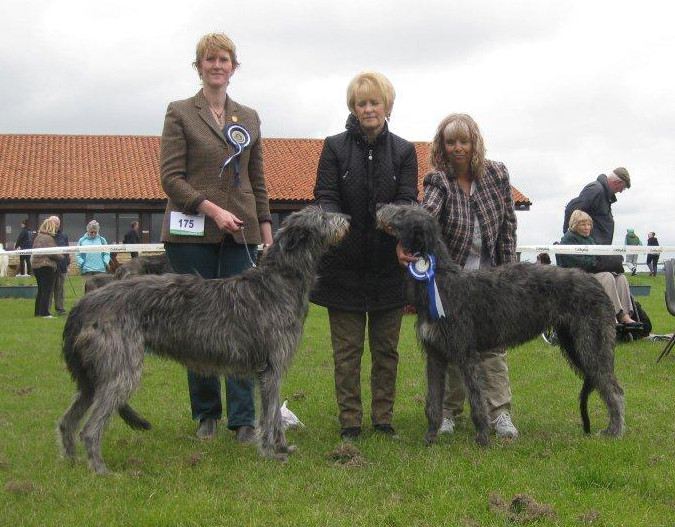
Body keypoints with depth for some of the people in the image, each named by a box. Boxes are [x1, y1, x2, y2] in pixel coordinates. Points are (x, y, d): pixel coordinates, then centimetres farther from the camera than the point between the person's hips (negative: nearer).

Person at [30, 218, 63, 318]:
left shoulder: (38, 237, 14)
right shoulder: (48, 238, -13)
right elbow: (53, 253, -17)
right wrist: (61, 257, 0)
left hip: (36, 265, 9)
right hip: (46, 266, -9)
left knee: (41, 290, 15)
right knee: (47, 290, -5)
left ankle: (38, 312, 17)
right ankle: (45, 313, -6)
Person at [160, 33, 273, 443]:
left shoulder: (249, 118, 15)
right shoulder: (180, 113, 4)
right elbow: (171, 177, -4)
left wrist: (267, 232, 9)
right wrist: (212, 209, -14)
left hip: (240, 233, 3)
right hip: (192, 233, -2)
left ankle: (244, 419, 2)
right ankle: (207, 414, 15)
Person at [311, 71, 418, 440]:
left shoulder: (403, 151, 4)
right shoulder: (335, 147, 1)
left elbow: (407, 200, -5)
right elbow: (325, 197, -6)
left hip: (388, 264, 2)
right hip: (345, 264, -1)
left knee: (386, 348, 9)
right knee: (346, 349, 4)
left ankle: (383, 418, 20)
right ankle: (349, 421, 12)